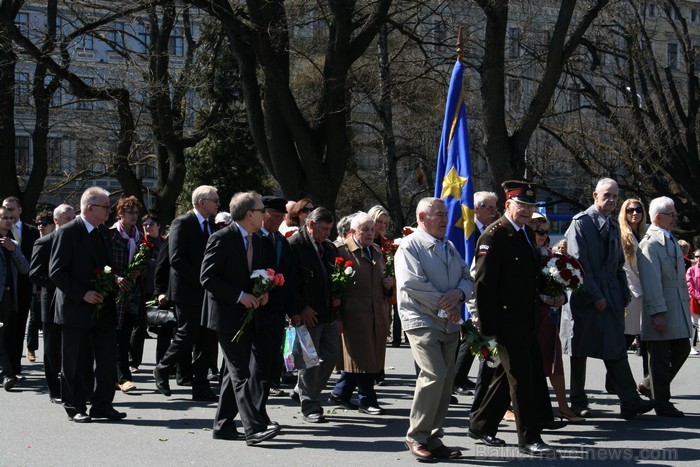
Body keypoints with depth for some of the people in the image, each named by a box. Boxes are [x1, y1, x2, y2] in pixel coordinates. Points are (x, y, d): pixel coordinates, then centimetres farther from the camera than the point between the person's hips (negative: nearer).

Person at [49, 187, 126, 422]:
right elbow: (56, 271, -14)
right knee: (74, 363, 4)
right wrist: (82, 294, -19)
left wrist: (114, 280, 2)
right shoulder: (67, 233, -11)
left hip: (103, 308, 7)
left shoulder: (102, 231, 11)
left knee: (108, 360, 6)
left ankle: (102, 405, 16)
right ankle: (75, 407, 14)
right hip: (76, 309, -7)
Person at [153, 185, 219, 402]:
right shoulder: (182, 223, -10)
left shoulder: (212, 225, 13)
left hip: (208, 292, 7)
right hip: (188, 292, -7)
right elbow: (177, 260, -17)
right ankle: (162, 370, 20)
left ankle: (200, 388, 11)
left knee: (207, 340, 5)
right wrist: (200, 280, -18)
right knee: (187, 336, -4)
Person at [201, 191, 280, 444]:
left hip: (248, 317, 8)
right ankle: (255, 427, -15)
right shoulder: (221, 239, -13)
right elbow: (208, 277, -16)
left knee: (235, 372, 13)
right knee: (241, 374, -11)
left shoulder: (258, 242, 12)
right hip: (227, 317, -8)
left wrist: (263, 294, 1)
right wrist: (240, 296, -20)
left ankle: (222, 426, 21)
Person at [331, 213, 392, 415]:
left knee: (372, 357, 10)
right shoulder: (343, 252, -5)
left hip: (377, 314, 7)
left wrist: (388, 285, 5)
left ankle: (340, 393, 24)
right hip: (356, 314, -7)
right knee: (361, 357, -2)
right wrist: (338, 316, -13)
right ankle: (367, 400, 7)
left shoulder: (377, 251, 18)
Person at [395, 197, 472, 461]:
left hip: (449, 323, 8)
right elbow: (411, 283, -17)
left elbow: (468, 279, 16)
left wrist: (458, 294, -8)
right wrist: (444, 303, -12)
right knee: (435, 375, -19)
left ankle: (433, 438, 14)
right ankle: (416, 437, -8)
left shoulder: (450, 247, 19)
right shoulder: (410, 246, -5)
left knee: (446, 381, 5)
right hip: (421, 320, -7)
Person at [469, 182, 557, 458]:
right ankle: (529, 438, 1)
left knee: (508, 374, 15)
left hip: (527, 320, 9)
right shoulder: (494, 236, -13)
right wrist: (488, 327, -19)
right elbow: (484, 283, -17)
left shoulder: (527, 233, 14)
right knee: (521, 376, -5)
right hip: (506, 319, -9)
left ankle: (481, 426, 27)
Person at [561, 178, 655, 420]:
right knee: (580, 351, 3)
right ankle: (578, 402, 12)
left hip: (611, 296, 6)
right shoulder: (581, 222, -6)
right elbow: (578, 263, -12)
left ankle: (629, 401, -3)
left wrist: (624, 293, 9)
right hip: (584, 297, -6)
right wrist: (595, 296, -15)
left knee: (616, 349, 0)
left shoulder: (613, 226, 16)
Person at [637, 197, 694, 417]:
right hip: (661, 309, -9)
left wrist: (686, 304, 18)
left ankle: (651, 385, 28)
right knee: (660, 356, 0)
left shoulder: (671, 239, 16)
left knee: (682, 349, 11)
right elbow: (651, 281, -19)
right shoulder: (650, 243, -14)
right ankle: (662, 405, 8)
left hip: (678, 307, 9)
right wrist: (658, 313, -23)